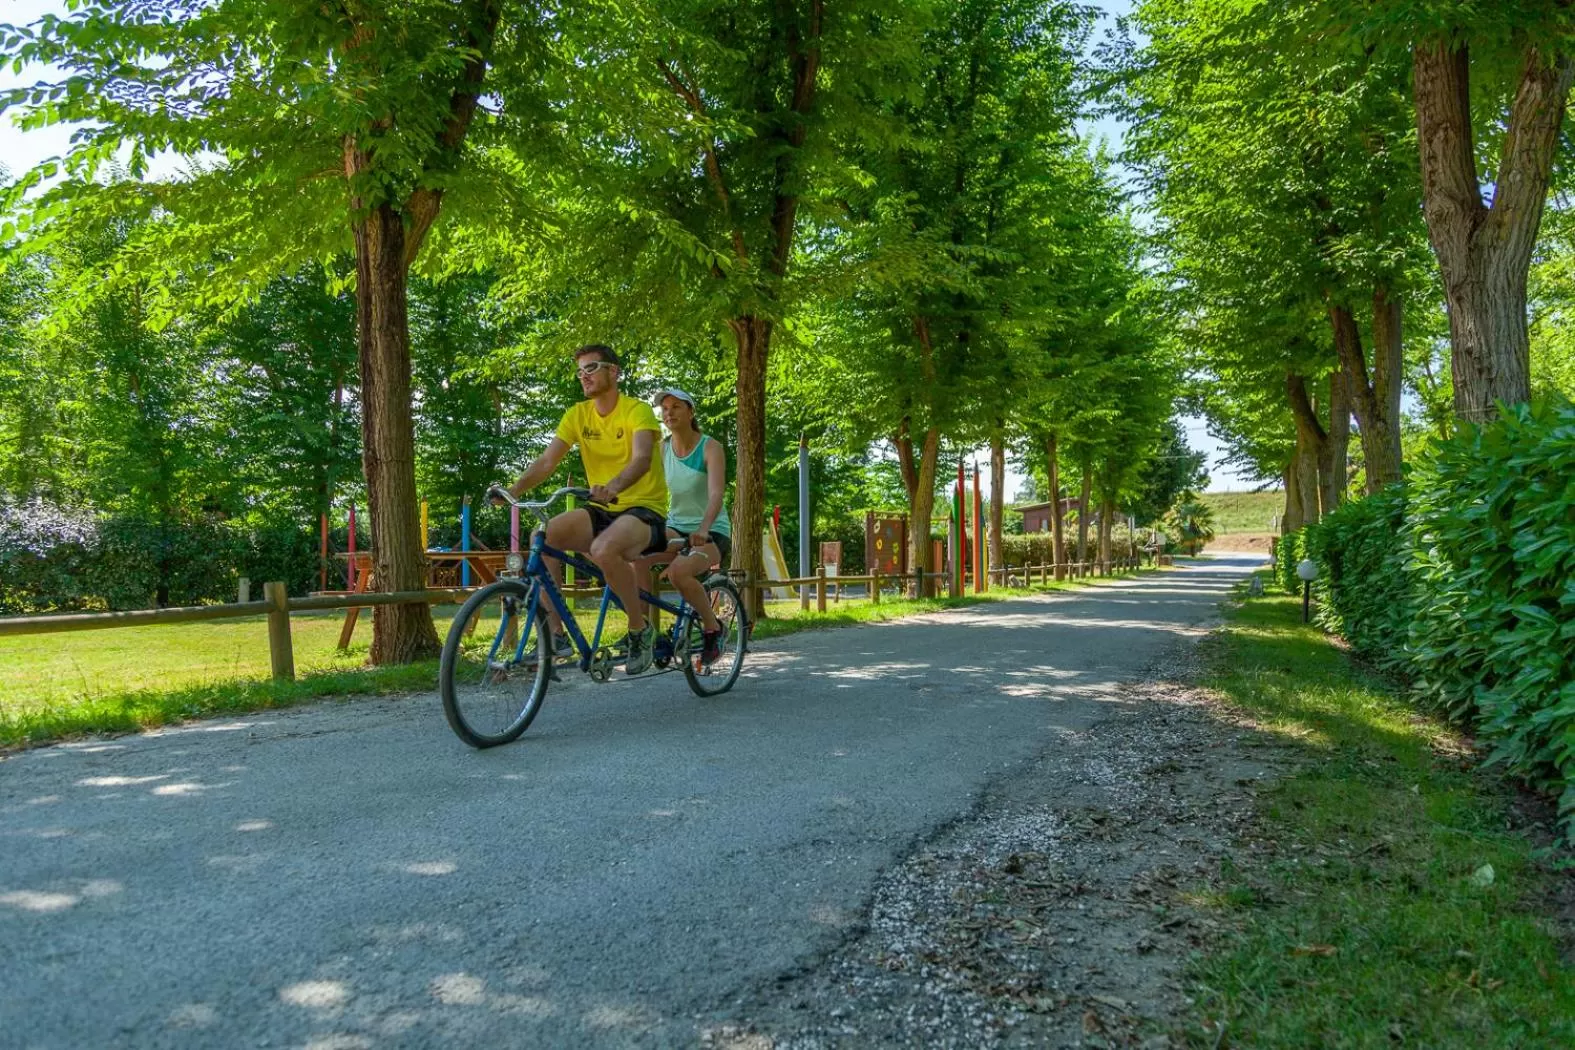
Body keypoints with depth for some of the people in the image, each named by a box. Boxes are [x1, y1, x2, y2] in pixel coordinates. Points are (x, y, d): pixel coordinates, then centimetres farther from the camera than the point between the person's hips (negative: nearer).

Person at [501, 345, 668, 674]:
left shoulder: (637, 410, -10)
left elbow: (642, 458, -28)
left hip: (644, 509, -6)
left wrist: (614, 485, -48)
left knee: (604, 549, -36)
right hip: (601, 510, 6)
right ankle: (555, 634, -12)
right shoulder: (577, 415, 6)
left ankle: (640, 630, -15)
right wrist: (514, 489, -22)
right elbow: (547, 461, -3)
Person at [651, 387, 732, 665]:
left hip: (712, 532, -4)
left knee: (678, 570, -34)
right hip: (675, 527, 5)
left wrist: (703, 528, -44)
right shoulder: (662, 449, 4)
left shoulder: (710, 448, -11)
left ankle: (712, 626, -9)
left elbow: (716, 493, -25)